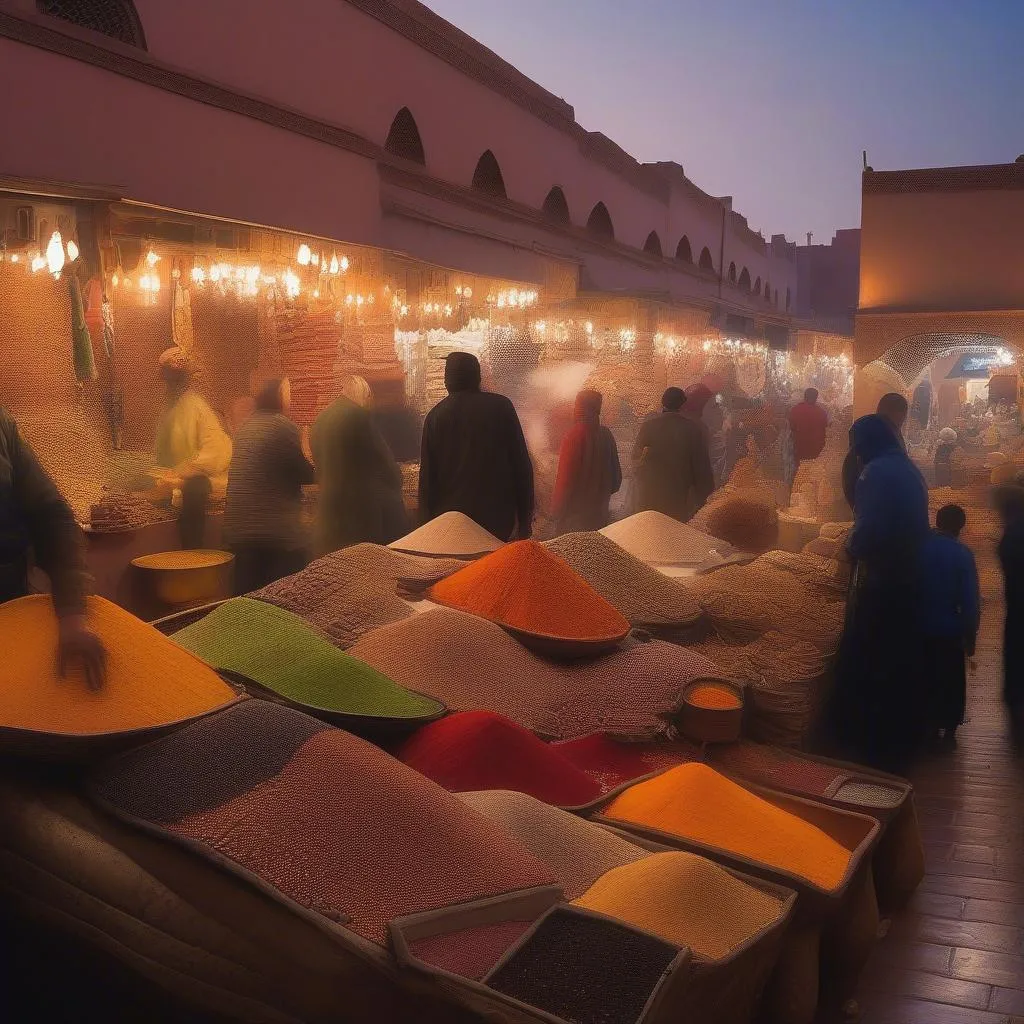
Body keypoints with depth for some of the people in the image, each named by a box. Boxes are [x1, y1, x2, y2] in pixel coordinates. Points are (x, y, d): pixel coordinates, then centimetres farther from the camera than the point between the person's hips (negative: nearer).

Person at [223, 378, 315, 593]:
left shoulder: (245, 427, 12)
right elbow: (305, 474, -10)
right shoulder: (283, 426, -11)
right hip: (277, 533, -7)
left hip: (238, 530, 7)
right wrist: (314, 469, 10)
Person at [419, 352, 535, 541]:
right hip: (498, 518, -1)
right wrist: (525, 519, 4)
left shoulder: (435, 416, 1)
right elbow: (522, 466, -3)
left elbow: (427, 476, 4)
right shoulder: (501, 406, -2)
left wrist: (428, 522, 12)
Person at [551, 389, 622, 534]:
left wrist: (557, 511, -9)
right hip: (600, 510, 6)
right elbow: (616, 474, 8)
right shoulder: (606, 435, -2)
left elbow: (565, 479, -18)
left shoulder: (573, 437, -20)